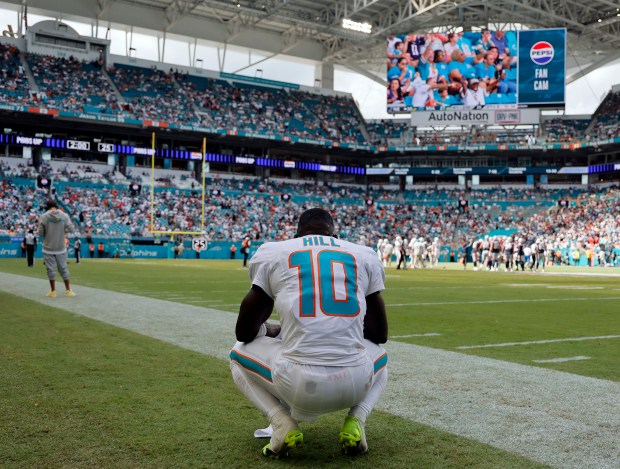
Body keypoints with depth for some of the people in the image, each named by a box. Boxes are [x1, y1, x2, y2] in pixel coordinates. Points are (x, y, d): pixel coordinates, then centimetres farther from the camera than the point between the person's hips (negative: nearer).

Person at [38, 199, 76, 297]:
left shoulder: (43, 217, -9)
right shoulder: (64, 216, -5)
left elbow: (40, 234, -7)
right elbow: (71, 229, -6)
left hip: (48, 248, -1)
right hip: (61, 248, 2)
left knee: (51, 269, 7)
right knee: (63, 268, 11)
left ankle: (53, 291, 14)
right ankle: (68, 290, 14)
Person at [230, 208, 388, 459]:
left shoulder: (272, 253, 10)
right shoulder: (365, 256, 15)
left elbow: (244, 332, 15)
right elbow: (380, 335, 20)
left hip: (297, 384, -2)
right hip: (355, 384, 2)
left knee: (239, 354, 30)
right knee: (379, 357, 39)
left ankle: (283, 424, 7)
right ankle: (355, 422, 11)